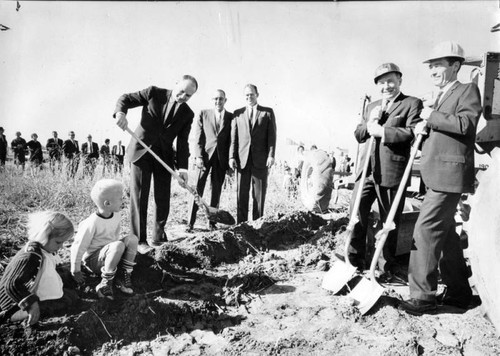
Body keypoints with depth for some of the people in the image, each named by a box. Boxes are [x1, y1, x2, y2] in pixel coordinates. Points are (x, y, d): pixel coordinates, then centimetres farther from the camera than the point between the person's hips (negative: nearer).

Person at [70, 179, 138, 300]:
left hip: (109, 254, 7)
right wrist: (75, 271, -8)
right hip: (93, 259, -7)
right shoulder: (92, 223, -24)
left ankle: (123, 276, -11)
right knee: (118, 246, -34)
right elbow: (78, 247, -16)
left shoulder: (116, 215, -3)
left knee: (132, 239, -17)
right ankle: (105, 284, -20)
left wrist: (117, 256, 24)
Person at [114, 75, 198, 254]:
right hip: (141, 152, -2)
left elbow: (182, 142, 0)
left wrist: (182, 167, -12)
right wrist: (121, 112, -21)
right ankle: (139, 241, 3)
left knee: (163, 199, 3)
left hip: (164, 156, 3)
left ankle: (159, 238, 19)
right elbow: (125, 99, 2)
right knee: (139, 197, -3)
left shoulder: (187, 114, 4)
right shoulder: (154, 93, -1)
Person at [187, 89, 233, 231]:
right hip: (205, 156, -1)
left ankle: (212, 222, 13)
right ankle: (190, 222, 1)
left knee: (216, 191, 4)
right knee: (197, 189, -4)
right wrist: (198, 156, -7)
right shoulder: (203, 114, 8)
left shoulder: (231, 117, 9)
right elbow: (198, 137, 3)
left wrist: (231, 160, 0)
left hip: (221, 159, 1)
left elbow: (232, 140, 7)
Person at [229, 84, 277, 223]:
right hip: (242, 159, 2)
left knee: (259, 193, 1)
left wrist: (271, 155, -8)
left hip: (260, 159, -1)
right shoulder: (238, 113, 14)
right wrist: (232, 156, 0)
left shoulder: (268, 112, 9)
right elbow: (233, 137, 10)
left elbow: (272, 135, 2)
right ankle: (241, 223, 6)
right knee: (242, 193, 1)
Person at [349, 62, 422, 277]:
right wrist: (370, 122, -2)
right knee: (356, 214, 4)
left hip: (391, 172, -5)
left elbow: (413, 132, -14)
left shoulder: (412, 104, 1)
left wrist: (382, 131, -15)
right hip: (366, 169, 5)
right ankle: (356, 259, 20)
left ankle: (390, 263, 25)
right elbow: (358, 136, 16)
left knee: (390, 221, 7)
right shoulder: (371, 107, 20)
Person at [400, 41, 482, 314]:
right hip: (436, 175, 9)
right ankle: (459, 291, 26)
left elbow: (465, 123, -19)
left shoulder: (468, 90, -2)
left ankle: (422, 295, -5)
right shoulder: (439, 97, 24)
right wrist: (424, 128, 3)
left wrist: (432, 117, -11)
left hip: (449, 174, -9)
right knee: (444, 231, 14)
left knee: (425, 229, -13)